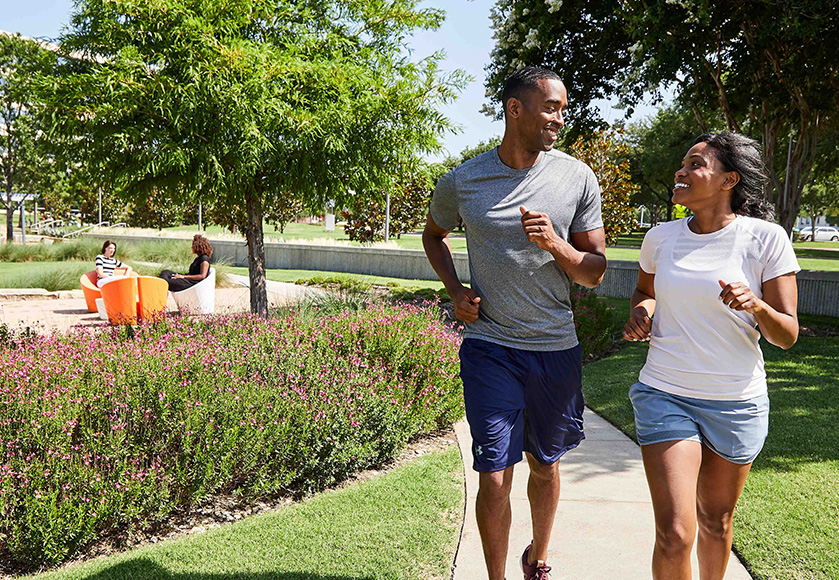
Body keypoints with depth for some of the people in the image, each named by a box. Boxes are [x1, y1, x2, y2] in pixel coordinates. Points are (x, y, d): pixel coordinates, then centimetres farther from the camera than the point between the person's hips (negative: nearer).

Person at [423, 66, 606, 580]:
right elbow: (434, 234, 18)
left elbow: (595, 273, 1)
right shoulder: (462, 182, -4)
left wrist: (555, 244, -19)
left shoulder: (578, 179, -3)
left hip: (557, 348, 2)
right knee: (494, 476, -3)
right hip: (490, 347, -1)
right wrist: (455, 290, 2)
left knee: (546, 466, 17)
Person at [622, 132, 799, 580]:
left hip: (737, 403, 0)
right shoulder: (660, 238, 0)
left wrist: (756, 306, -27)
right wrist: (640, 312, -2)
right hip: (666, 396, 1)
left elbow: (787, 335, -6)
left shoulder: (765, 238, -8)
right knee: (674, 535, -9)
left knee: (716, 522, 17)